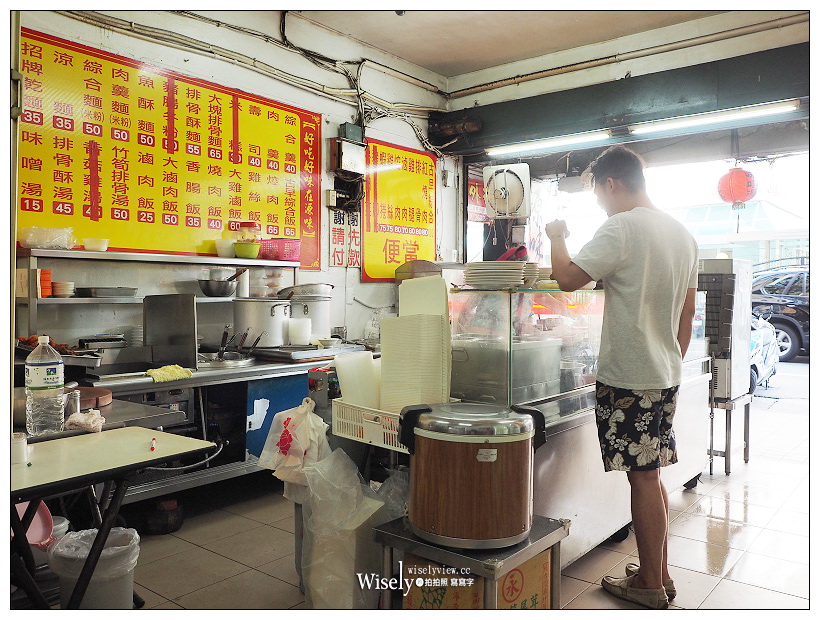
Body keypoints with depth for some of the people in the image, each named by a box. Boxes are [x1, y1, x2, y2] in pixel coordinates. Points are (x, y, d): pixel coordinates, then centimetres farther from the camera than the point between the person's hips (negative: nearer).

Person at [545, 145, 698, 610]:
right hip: (667, 375, 9)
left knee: (643, 478, 2)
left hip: (629, 378, -8)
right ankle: (660, 575, 29)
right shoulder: (683, 234, 12)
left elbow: (568, 279, -18)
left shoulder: (621, 228, -15)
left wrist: (557, 237, 0)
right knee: (652, 475, 17)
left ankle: (650, 586, 16)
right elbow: (688, 312, 16)